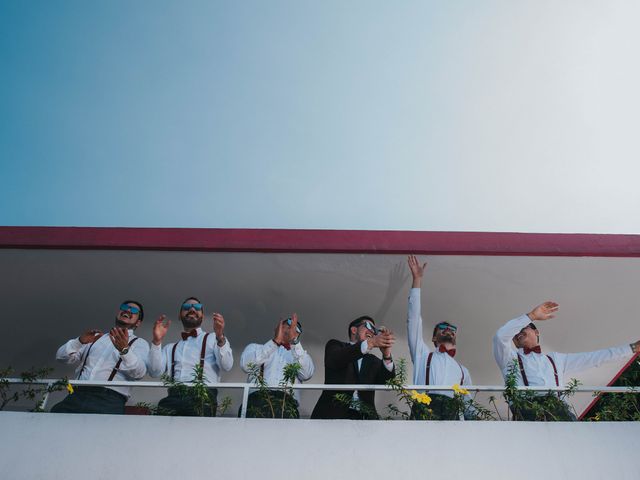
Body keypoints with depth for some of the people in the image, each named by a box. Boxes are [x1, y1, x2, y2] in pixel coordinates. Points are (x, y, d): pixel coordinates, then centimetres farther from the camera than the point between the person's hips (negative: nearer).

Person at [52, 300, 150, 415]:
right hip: (78, 395, 3)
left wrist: (124, 350, -26)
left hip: (109, 400, -3)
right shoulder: (96, 337, 24)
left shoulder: (140, 343, 13)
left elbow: (139, 372, -7)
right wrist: (80, 341, -5)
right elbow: (61, 356, 15)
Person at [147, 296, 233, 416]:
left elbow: (226, 366, -1)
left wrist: (220, 337, -16)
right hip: (174, 397, 2)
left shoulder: (212, 339, 17)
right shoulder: (170, 348, 28)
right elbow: (155, 372, 11)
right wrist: (157, 341, 0)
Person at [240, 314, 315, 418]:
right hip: (258, 399, -1)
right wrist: (275, 341, 0)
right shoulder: (255, 348, 26)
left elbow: (307, 374, 6)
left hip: (287, 403, 1)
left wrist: (294, 342, -2)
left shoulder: (299, 355, 28)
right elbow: (246, 365, 3)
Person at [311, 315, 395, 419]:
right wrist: (371, 343, -23)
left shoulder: (373, 361, 22)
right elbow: (336, 359, -10)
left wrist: (387, 355, -17)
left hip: (363, 417, 4)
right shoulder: (335, 346, 14)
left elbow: (387, 382, 3)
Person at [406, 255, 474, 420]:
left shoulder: (462, 370, 32)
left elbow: (469, 408, 29)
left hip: (452, 416, 2)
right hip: (424, 410, -2)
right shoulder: (423, 355, 25)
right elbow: (413, 319, 17)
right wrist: (417, 279, 15)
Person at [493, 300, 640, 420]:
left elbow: (594, 358, 33)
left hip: (558, 409, 3)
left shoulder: (556, 359, 34)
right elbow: (500, 335, 1)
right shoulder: (510, 358, 22)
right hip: (527, 409, -3)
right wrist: (532, 315, 4)